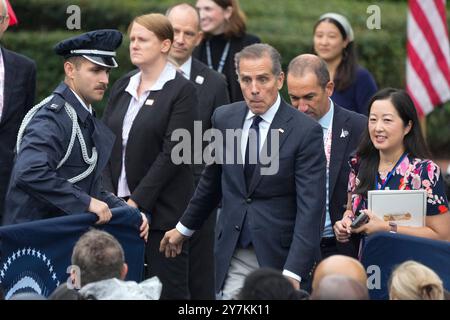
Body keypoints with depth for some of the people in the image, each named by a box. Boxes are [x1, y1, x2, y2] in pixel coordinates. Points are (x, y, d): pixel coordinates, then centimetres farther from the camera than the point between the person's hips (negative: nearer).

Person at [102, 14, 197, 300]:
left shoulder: (182, 91, -5)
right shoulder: (122, 87, 13)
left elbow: (172, 152, -12)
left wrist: (137, 201, -15)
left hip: (161, 209, -5)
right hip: (118, 205, 5)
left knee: (168, 288, -3)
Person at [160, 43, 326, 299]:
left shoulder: (306, 131, -11)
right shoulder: (224, 118, 4)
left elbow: (310, 208, -16)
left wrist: (293, 273, -24)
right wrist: (185, 228, 29)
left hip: (281, 256, -4)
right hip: (234, 254, 4)